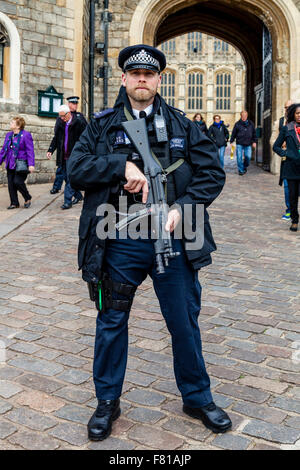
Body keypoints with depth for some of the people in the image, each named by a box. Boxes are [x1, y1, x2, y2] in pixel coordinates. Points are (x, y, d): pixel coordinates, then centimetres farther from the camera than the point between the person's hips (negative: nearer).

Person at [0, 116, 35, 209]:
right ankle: (14, 203, 16)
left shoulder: (26, 135, -7)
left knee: (18, 182, -13)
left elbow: (30, 151, -11)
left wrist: (31, 164, -19)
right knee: (11, 184, 5)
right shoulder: (9, 135, 13)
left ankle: (28, 198, 11)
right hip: (10, 164, 7)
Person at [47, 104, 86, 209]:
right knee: (66, 177, 13)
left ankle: (67, 201, -4)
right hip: (63, 156, 7)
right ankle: (78, 196, 29)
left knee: (70, 179, -8)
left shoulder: (79, 123, -7)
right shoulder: (60, 123, 10)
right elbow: (56, 138, 17)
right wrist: (50, 150, 4)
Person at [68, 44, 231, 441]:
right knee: (112, 321, 11)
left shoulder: (181, 125, 7)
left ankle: (197, 397, 32)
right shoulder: (102, 125, 6)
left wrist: (183, 207, -12)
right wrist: (122, 165, -17)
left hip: (173, 240, 1)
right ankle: (107, 401, 32)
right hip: (121, 242, 0)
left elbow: (213, 171, 3)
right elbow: (76, 168, -4)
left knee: (185, 322, 10)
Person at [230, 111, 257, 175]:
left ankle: (245, 167, 22)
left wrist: (254, 141, 8)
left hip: (248, 144, 1)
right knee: (239, 158, -5)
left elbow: (254, 133, 14)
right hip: (239, 144, -1)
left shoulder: (250, 124, 9)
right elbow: (233, 133, 7)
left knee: (248, 157, -5)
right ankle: (241, 170, 5)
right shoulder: (237, 124, 3)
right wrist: (231, 141, 4)